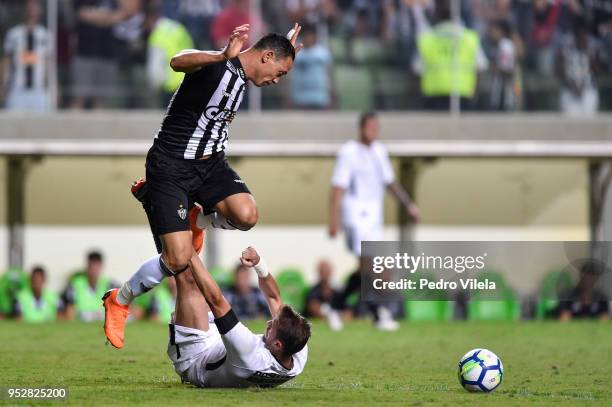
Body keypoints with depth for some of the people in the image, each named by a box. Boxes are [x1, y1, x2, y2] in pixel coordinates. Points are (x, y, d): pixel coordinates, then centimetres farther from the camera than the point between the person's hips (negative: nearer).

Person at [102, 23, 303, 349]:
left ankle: (197, 220, 12)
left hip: (210, 163, 8)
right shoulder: (217, 66, -18)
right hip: (170, 167, -8)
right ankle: (118, 302, 9)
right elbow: (178, 62, -43)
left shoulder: (242, 77, 11)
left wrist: (287, 50, 37)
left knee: (246, 215, -22)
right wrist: (223, 56, -60)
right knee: (179, 260, -17)